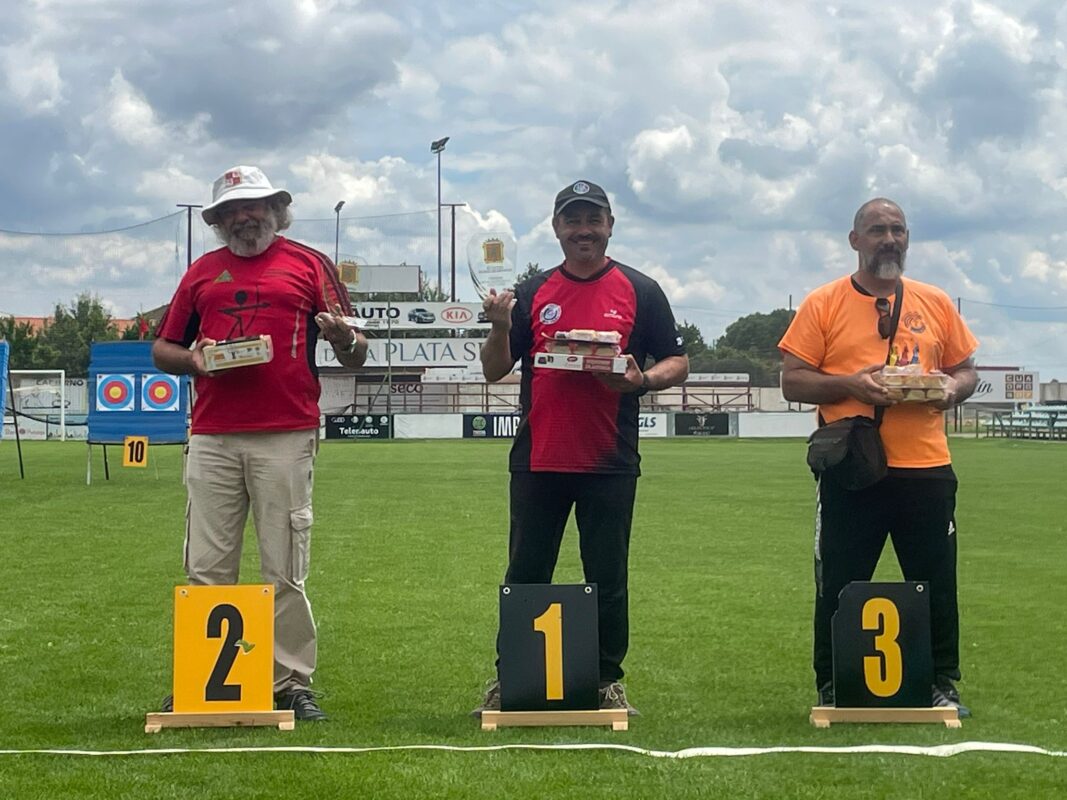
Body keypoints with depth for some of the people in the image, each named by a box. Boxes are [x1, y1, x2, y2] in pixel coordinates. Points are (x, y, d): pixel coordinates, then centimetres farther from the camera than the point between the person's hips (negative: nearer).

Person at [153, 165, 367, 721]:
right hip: (212, 439, 3)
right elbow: (162, 349, 20)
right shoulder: (202, 272, 19)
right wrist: (191, 358, -2)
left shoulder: (309, 264, 10)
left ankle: (293, 685, 4)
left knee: (285, 572, -1)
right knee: (206, 570, 3)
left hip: (286, 438, -3)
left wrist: (343, 339, -17)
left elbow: (355, 354, 6)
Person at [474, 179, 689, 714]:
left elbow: (677, 363, 6)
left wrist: (642, 381, -14)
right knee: (525, 576, 6)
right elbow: (495, 370, 8)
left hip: (610, 464, -1)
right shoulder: (532, 294, 10)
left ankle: (608, 680, 15)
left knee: (607, 578, 4)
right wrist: (501, 326, -12)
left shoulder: (639, 291, 6)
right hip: (538, 461, 1)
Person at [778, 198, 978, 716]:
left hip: (925, 466, 2)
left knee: (936, 584, 7)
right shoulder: (823, 304, 2)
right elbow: (792, 382, -1)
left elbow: (966, 370, 16)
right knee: (839, 586, 4)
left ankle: (942, 686, 20)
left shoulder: (935, 303, 11)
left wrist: (953, 389, -7)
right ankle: (833, 690, 17)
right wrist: (849, 384, -16)